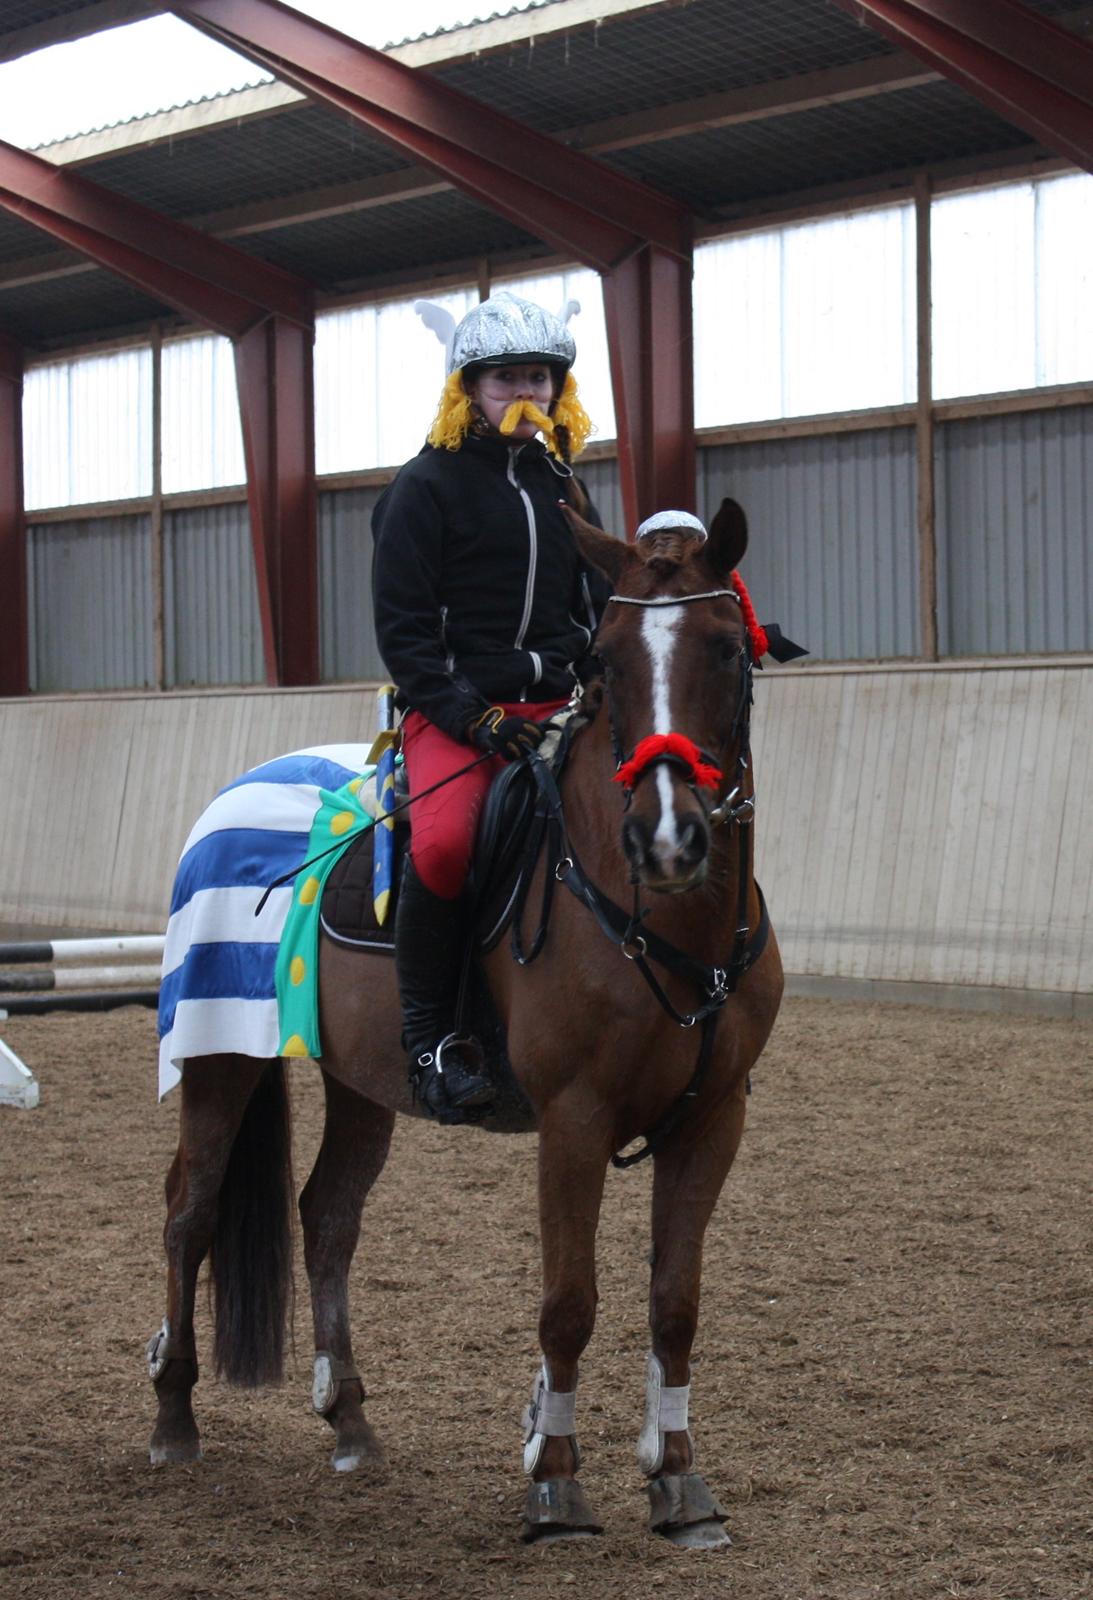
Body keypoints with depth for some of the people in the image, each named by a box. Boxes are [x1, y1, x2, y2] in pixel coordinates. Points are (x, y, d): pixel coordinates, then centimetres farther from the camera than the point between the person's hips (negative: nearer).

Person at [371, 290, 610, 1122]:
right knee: (444, 843, -34)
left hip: (557, 707, 6)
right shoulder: (425, 487, 0)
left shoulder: (564, 490, 19)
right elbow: (403, 631, -5)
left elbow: (598, 614, 24)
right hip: (454, 708, -5)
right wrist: (473, 718, -17)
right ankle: (431, 1036, -17)